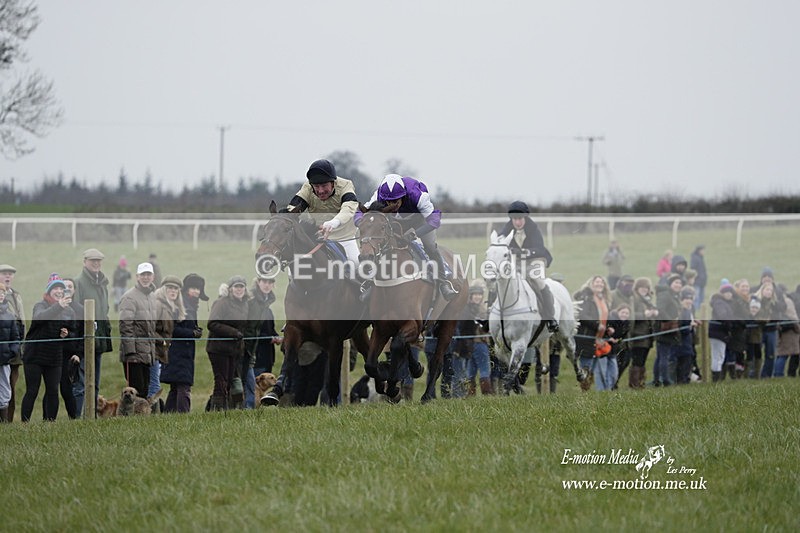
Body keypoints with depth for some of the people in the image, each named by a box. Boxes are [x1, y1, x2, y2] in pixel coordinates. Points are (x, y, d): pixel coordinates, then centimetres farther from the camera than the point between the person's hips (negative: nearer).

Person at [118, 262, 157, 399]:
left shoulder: (153, 296, 17)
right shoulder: (130, 297, -9)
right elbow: (125, 325, -15)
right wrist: (130, 350, -21)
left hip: (148, 353, 8)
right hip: (134, 353, -8)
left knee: (144, 390, 9)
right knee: (136, 389, -9)